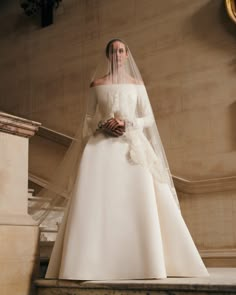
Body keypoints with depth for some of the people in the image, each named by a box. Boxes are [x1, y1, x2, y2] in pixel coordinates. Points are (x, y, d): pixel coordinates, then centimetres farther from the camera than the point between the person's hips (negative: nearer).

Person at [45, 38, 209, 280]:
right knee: (98, 201, -11)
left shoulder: (137, 84, 14)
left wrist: (127, 123, -9)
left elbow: (148, 118, 9)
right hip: (102, 145, 0)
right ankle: (97, 263, -9)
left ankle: (142, 262, -8)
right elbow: (89, 118, 14)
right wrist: (102, 125, -7)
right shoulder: (97, 84, 15)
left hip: (132, 145, 0)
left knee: (137, 200, -12)